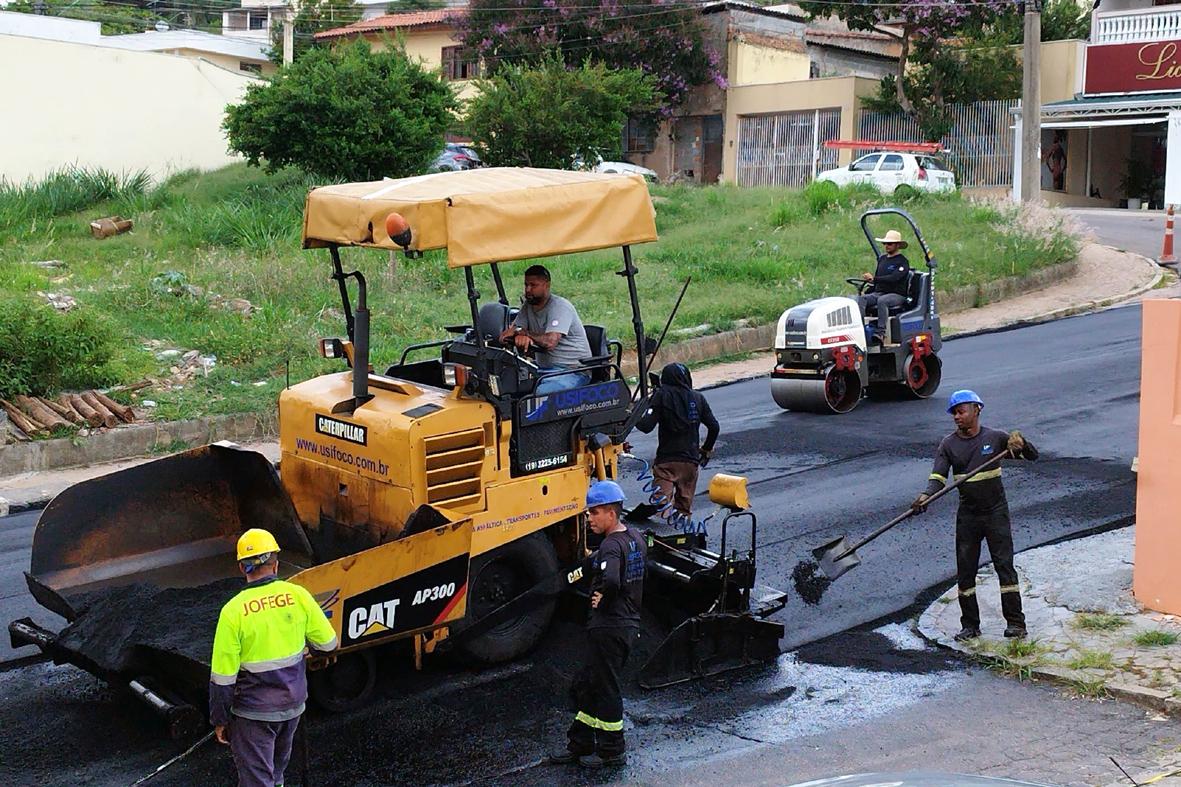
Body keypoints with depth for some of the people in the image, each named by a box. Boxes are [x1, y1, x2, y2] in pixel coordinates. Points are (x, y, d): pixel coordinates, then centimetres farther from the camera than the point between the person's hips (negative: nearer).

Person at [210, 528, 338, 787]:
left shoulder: (233, 611, -19)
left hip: (253, 712, -4)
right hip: (293, 706, 4)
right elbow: (328, 642, 1)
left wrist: (219, 720, -2)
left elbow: (222, 677, -15)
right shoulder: (298, 595, -10)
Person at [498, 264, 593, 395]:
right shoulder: (528, 306, 11)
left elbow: (550, 342, -26)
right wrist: (520, 336, -20)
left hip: (573, 370, -7)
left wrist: (522, 331, -16)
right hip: (543, 368, 8)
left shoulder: (559, 306, -14)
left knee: (540, 393, -34)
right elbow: (511, 329, 4)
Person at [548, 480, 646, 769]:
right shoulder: (636, 537, 8)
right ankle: (580, 745, 26)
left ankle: (612, 751, 17)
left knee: (604, 689, 4)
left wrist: (601, 597, -19)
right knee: (585, 686, 18)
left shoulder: (611, 546, -21)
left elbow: (610, 580, -40)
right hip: (629, 623, 10)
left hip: (609, 627, -10)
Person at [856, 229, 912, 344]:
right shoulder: (882, 259, 21)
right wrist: (866, 292, 11)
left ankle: (881, 333, -42)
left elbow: (893, 278, -20)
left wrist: (873, 278, -27)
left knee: (882, 301, -39)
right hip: (878, 293, 6)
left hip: (896, 295, -6)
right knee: (860, 299, -24)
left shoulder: (902, 262, -3)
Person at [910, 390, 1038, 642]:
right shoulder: (948, 444, 1)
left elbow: (1032, 455, 3)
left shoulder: (995, 437, -2)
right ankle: (970, 625, 14)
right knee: (965, 570, 4)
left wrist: (1019, 442, -19)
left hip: (996, 511, -2)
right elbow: (938, 477, -9)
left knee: (1004, 565, -4)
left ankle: (1015, 622, 3)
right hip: (967, 515, 2)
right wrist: (926, 496, -29)